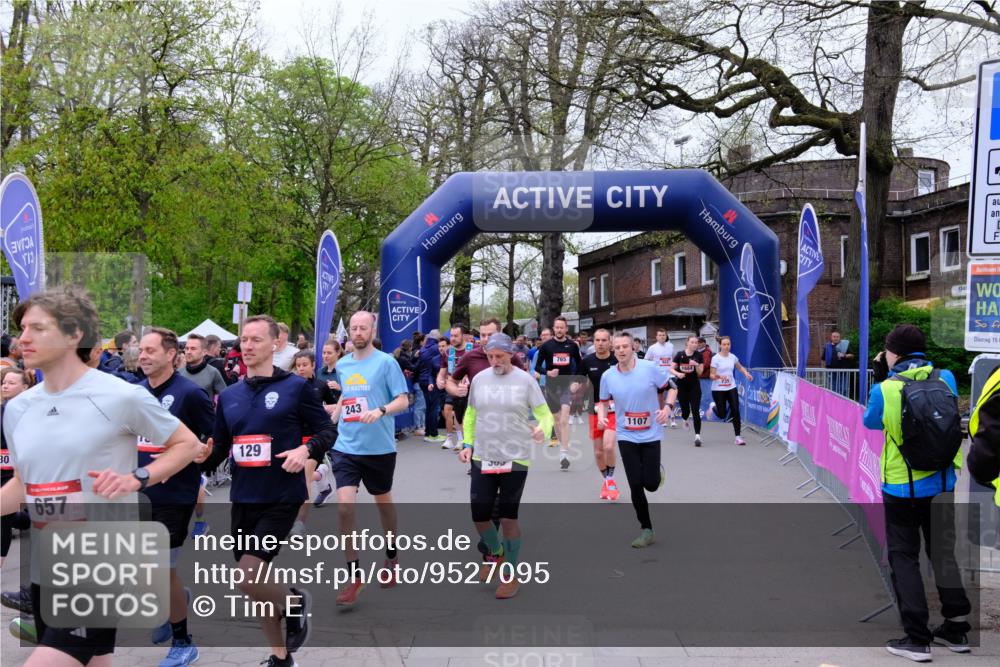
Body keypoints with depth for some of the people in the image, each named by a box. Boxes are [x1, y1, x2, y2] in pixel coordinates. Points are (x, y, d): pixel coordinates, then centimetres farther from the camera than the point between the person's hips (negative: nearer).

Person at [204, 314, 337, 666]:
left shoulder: (296, 386, -6)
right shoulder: (229, 395, 9)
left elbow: (328, 430, -2)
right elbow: (219, 448, 12)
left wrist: (306, 450, -20)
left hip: (281, 498, -6)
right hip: (242, 499, 6)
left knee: (248, 579, -15)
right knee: (254, 583, 13)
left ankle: (294, 602, 17)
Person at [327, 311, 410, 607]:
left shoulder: (386, 362, -8)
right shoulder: (341, 365, 7)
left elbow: (403, 400, -11)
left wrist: (380, 411, -27)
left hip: (379, 447, -3)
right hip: (345, 447, 3)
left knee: (383, 501, 16)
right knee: (345, 506, -10)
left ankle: (391, 557, 41)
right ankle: (355, 576, -1)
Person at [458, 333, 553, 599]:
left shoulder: (525, 380, -7)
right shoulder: (479, 379, 3)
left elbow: (545, 413, -6)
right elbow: (470, 414, 15)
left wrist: (543, 430, -27)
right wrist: (467, 443, 5)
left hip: (515, 459, -3)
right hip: (482, 458, 3)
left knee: (508, 517, 2)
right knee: (479, 515, 4)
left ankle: (511, 575, 19)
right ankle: (496, 552, 35)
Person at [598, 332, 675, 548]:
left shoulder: (650, 368, -12)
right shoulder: (608, 376, -5)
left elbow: (671, 387, 0)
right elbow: (604, 401, 11)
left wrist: (668, 407, -18)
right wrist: (601, 415, -10)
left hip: (651, 435, -2)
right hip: (626, 437, 2)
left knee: (650, 484, -4)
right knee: (635, 485, -1)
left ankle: (658, 472, 35)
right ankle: (647, 530, 15)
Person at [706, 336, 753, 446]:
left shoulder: (733, 357, 3)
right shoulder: (716, 358, -11)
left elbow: (740, 367, 22)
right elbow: (712, 375, -12)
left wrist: (746, 373, 3)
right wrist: (718, 376, -34)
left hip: (731, 388, 4)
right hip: (718, 389, -4)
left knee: (735, 411, -8)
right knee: (722, 415, 0)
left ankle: (738, 436, -1)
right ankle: (713, 406, 35)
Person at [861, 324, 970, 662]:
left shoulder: (884, 390, -17)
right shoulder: (946, 378, -6)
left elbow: (871, 422, 3)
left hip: (902, 487, -4)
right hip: (942, 484, 4)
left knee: (904, 558, 7)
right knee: (943, 553, 20)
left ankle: (917, 638, 6)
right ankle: (956, 628, 28)